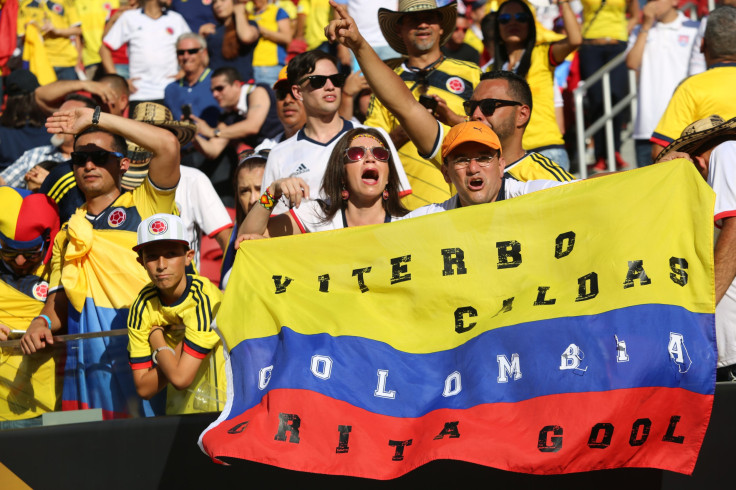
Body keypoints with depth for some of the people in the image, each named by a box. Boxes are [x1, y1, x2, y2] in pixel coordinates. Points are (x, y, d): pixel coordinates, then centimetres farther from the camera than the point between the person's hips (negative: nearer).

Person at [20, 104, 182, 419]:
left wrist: (96, 118, -1)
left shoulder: (143, 206, 7)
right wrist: (42, 322, -2)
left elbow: (168, 144, -8)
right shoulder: (67, 235, 22)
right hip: (83, 367, 4)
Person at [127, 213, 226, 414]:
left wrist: (157, 340, -7)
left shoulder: (203, 298, -16)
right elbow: (144, 388, -2)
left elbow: (181, 378, -23)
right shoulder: (143, 306, -1)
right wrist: (177, 352, -14)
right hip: (180, 413, 4)